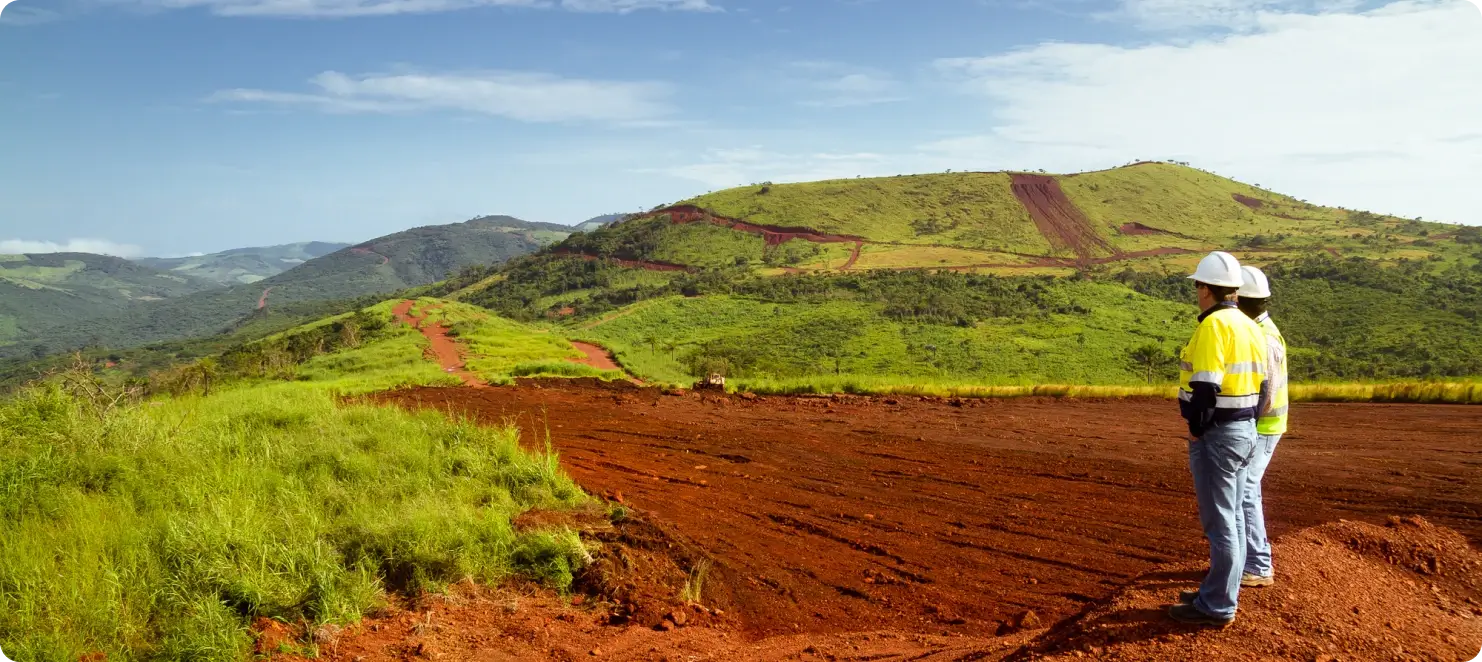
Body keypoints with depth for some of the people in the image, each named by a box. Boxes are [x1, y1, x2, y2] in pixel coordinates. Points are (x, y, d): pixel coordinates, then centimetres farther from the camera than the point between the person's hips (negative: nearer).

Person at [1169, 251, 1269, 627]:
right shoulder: (1250, 327, 11)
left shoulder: (1214, 325, -17)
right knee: (1232, 517, 16)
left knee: (1220, 522, -3)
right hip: (1246, 430, 10)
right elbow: (1260, 384, 13)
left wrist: (1196, 430, -12)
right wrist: (1246, 424, 16)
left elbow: (1206, 386, -22)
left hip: (1217, 434, -10)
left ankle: (1217, 608, 5)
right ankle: (1218, 593, 27)